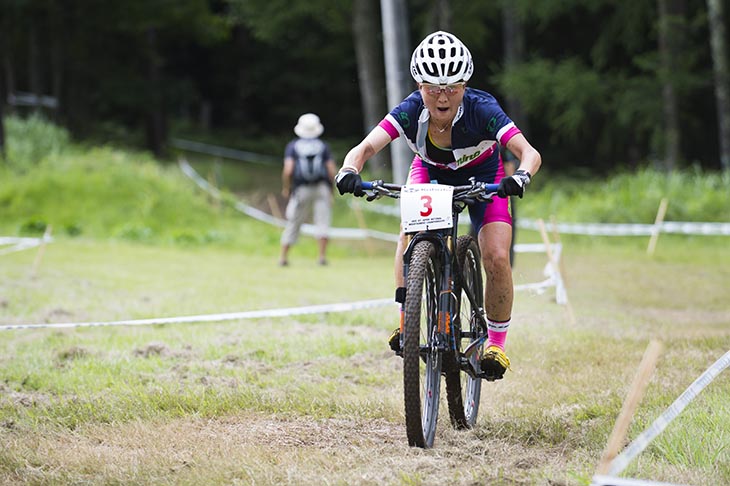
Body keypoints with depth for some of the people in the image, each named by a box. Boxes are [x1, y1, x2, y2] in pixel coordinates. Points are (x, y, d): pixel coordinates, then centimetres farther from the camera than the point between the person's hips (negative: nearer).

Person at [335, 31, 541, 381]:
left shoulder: (481, 109, -35)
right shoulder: (410, 111, -31)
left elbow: (529, 152, -42)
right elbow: (366, 147, -38)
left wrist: (521, 176, -64)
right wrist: (349, 171, -60)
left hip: (482, 175, -1)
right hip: (430, 172, 1)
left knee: (497, 258, -17)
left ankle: (496, 344, 1)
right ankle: (406, 319, -19)